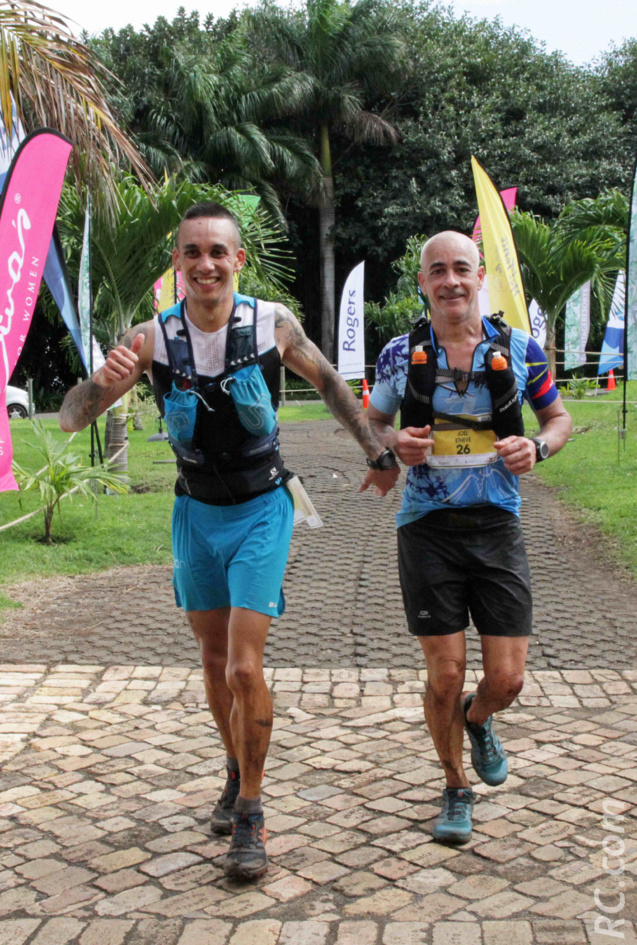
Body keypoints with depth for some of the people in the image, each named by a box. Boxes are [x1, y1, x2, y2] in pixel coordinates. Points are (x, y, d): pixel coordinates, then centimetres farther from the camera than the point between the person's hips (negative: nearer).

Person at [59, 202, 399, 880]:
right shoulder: (151, 339, -14)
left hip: (261, 511, -2)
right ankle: (237, 775, 39)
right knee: (214, 661, 15)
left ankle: (250, 813, 7)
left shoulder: (274, 326, -15)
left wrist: (377, 453, 8)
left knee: (244, 668, -10)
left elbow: (329, 384, 4)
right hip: (196, 513, 3)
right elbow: (70, 419, -17)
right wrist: (104, 382, -38)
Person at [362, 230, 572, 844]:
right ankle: (455, 789, 28)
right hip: (428, 526, -1)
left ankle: (476, 721, 39)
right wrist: (394, 442, -10)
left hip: (496, 524, 1)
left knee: (507, 680, 1)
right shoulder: (400, 355, 0)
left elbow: (558, 417, 13)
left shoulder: (520, 350, 0)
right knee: (445, 675, 2)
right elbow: (372, 423, 13)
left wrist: (538, 446, -9)